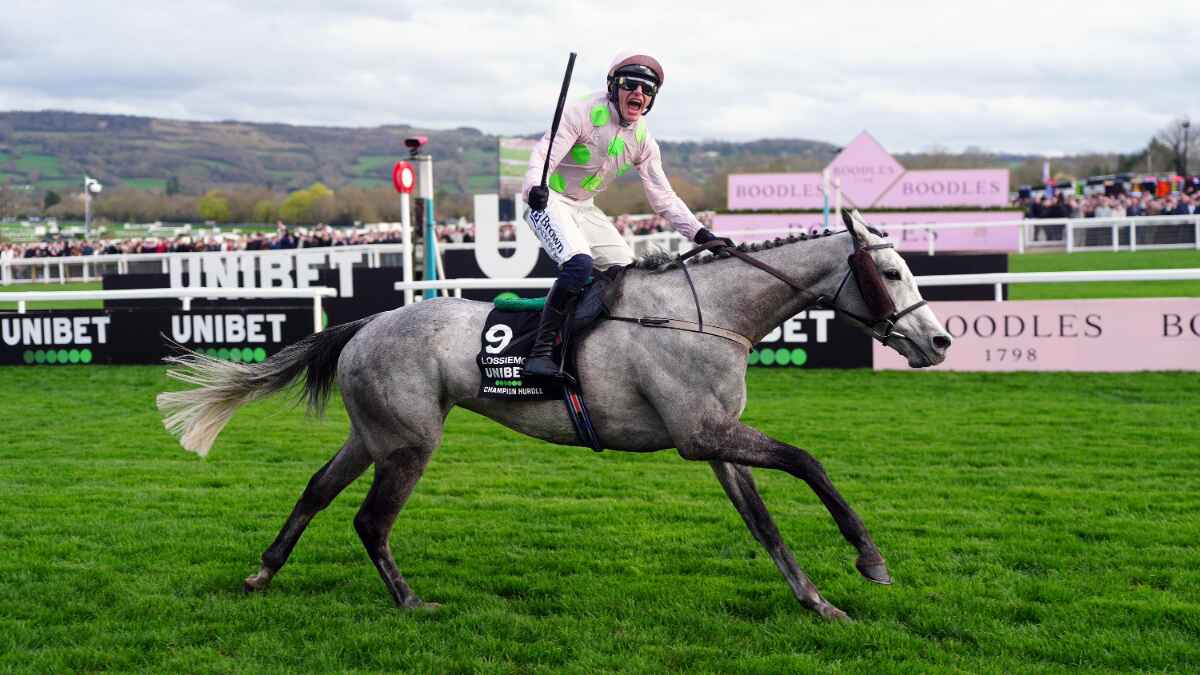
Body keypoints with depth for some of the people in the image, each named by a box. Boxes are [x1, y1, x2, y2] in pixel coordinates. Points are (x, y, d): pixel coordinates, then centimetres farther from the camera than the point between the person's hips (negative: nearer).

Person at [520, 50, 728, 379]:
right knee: (579, 263, -31)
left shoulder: (643, 141, 3)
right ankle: (541, 350, -28)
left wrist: (700, 233, -5)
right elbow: (544, 154, -24)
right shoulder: (583, 113, -16)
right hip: (548, 201, -8)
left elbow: (663, 198, 6)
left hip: (586, 209, 8)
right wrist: (534, 188, -46)